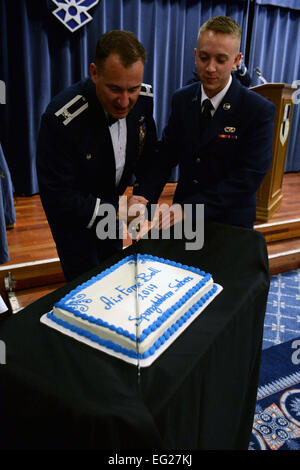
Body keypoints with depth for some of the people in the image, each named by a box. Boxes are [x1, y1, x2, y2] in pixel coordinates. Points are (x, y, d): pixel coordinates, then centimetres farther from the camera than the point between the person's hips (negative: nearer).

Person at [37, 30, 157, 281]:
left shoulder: (144, 98, -16)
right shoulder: (62, 118, -34)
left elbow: (147, 150, 3)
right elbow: (57, 198, -30)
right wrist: (115, 211, -33)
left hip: (112, 202, 6)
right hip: (73, 213, -5)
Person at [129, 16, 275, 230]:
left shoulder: (259, 111, -16)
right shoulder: (181, 99, -1)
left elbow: (247, 178, -22)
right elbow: (166, 154, -4)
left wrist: (187, 209, -31)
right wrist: (143, 196, -23)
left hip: (230, 225, -3)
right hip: (183, 220, 4)